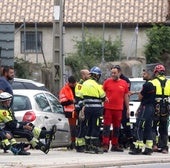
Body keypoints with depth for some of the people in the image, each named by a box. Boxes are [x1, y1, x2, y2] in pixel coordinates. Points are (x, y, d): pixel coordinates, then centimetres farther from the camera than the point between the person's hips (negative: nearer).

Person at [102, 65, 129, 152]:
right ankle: (105, 145, -6)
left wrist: (128, 109, 14)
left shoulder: (124, 83, 7)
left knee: (117, 128, 9)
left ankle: (115, 145, 18)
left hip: (119, 109, 3)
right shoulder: (107, 82, 3)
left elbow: (126, 97, 14)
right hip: (108, 108, -3)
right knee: (106, 127, -5)